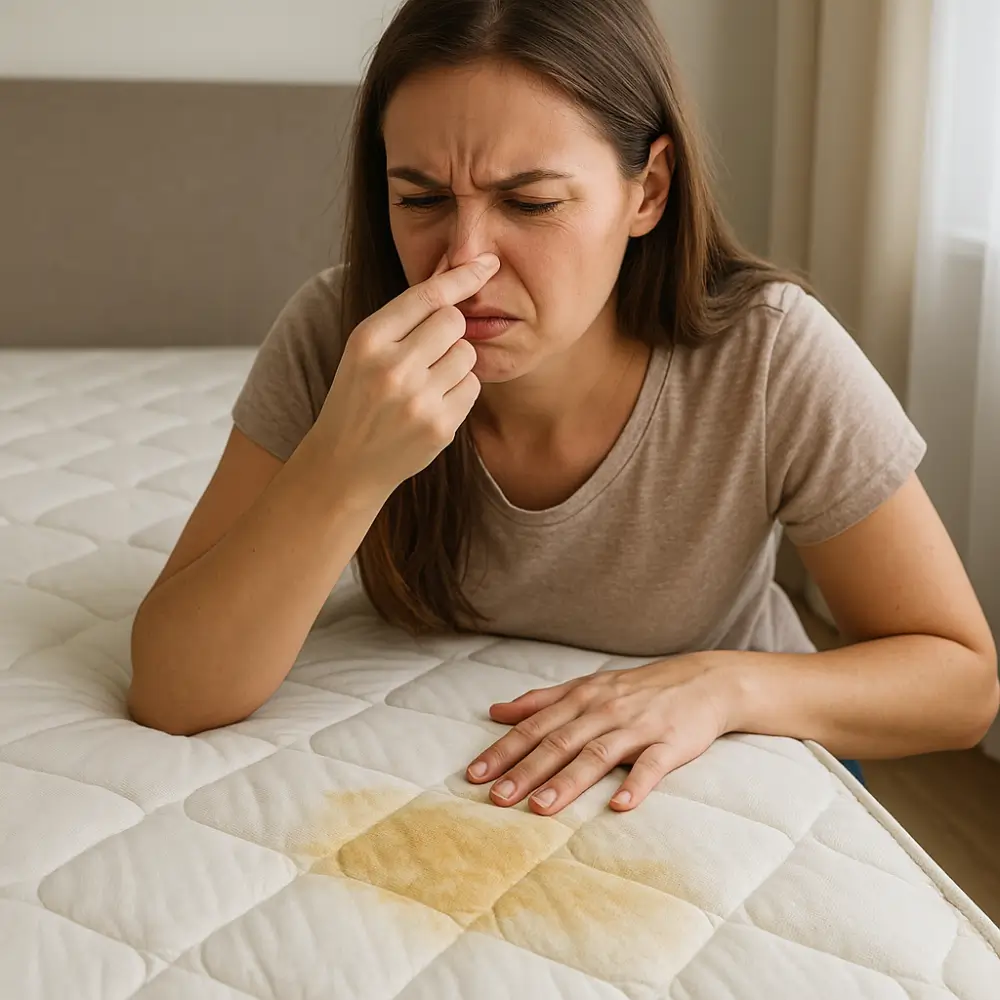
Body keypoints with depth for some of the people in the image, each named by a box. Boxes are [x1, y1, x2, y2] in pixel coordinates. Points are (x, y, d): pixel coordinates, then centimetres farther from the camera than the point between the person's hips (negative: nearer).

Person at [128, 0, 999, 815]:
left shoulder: (769, 355, -24)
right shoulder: (339, 338, -21)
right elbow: (170, 697, -25)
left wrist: (721, 683, -32)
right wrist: (343, 469, -40)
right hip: (451, 766, 1)